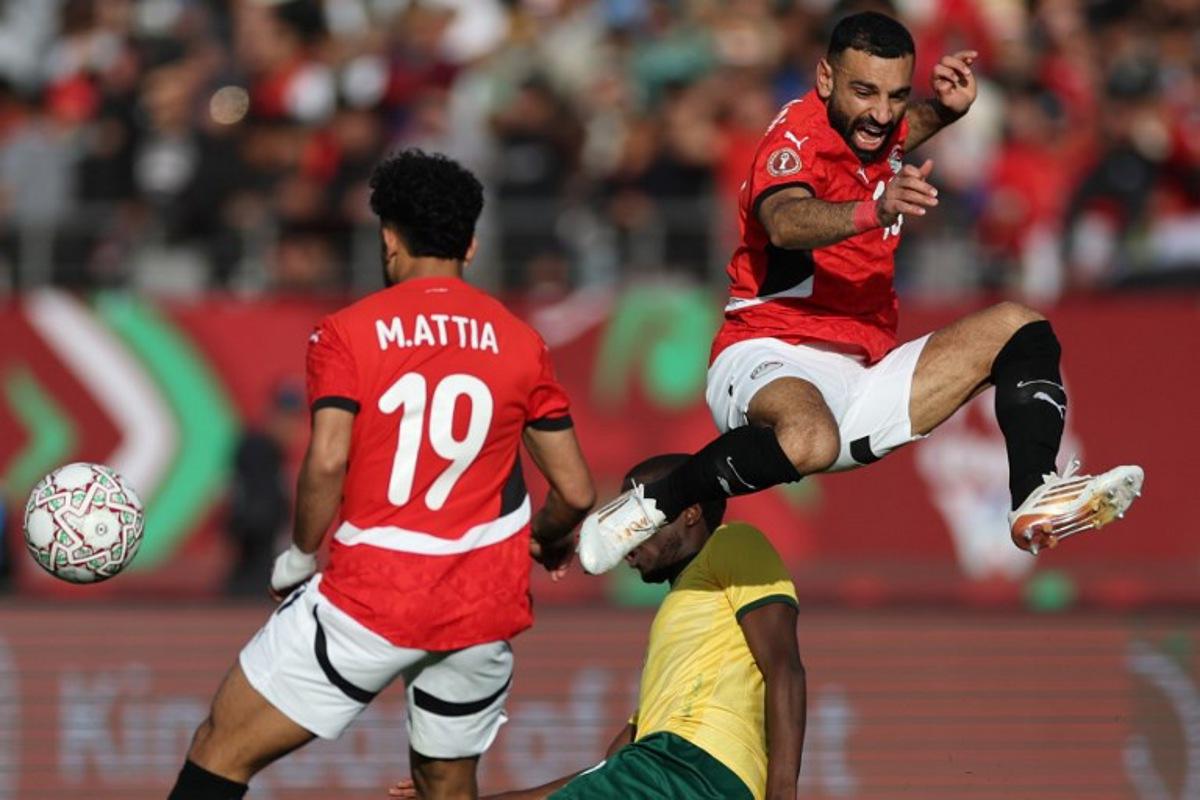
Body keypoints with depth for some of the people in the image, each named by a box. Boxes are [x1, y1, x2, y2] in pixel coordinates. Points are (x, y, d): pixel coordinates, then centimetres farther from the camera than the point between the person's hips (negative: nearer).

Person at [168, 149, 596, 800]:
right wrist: (549, 539, 29)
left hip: (372, 597, -4)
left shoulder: (348, 332, -4)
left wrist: (298, 558, -1)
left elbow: (327, 463, -17)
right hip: (486, 603, 4)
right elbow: (576, 493, 7)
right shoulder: (521, 343, 6)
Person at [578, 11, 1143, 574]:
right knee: (809, 441, -42)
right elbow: (786, 224, -35)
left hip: (860, 383, 9)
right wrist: (874, 211, -55)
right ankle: (649, 508, -22)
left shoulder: (877, 132, 11)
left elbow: (919, 122, 36)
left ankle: (1035, 499, -18)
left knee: (1015, 327, 1)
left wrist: (951, 104, 9)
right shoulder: (799, 137, -13)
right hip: (769, 358, -9)